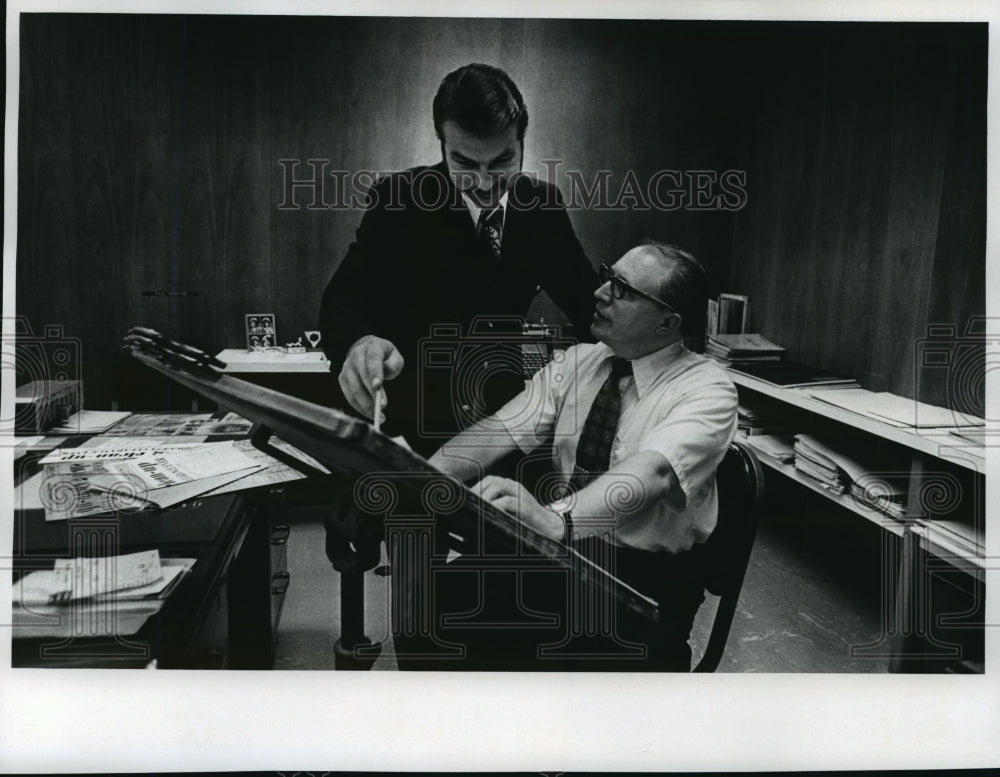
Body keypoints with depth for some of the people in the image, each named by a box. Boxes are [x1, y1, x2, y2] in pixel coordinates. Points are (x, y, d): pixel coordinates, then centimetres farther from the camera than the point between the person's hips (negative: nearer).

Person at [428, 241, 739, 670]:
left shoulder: (707, 389, -14)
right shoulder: (577, 362, 3)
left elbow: (653, 471, -33)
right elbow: (501, 431, -8)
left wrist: (554, 519, -49)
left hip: (649, 578, -4)